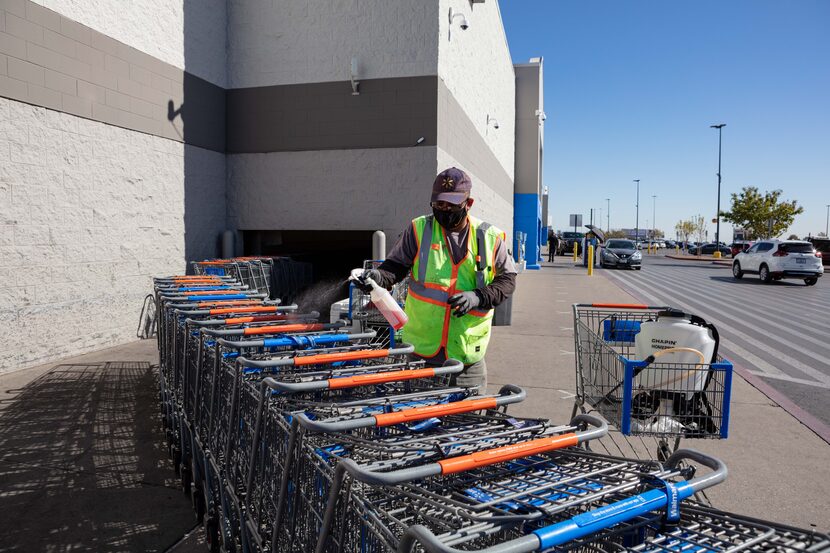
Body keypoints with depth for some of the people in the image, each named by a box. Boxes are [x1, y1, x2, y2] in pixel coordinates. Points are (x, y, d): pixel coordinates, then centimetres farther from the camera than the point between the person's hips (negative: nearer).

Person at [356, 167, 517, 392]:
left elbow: (507, 279, 4)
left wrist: (478, 297, -13)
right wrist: (379, 276, -20)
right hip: (419, 347, 0)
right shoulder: (419, 229, 1)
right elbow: (396, 266, 2)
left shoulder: (490, 238, 2)